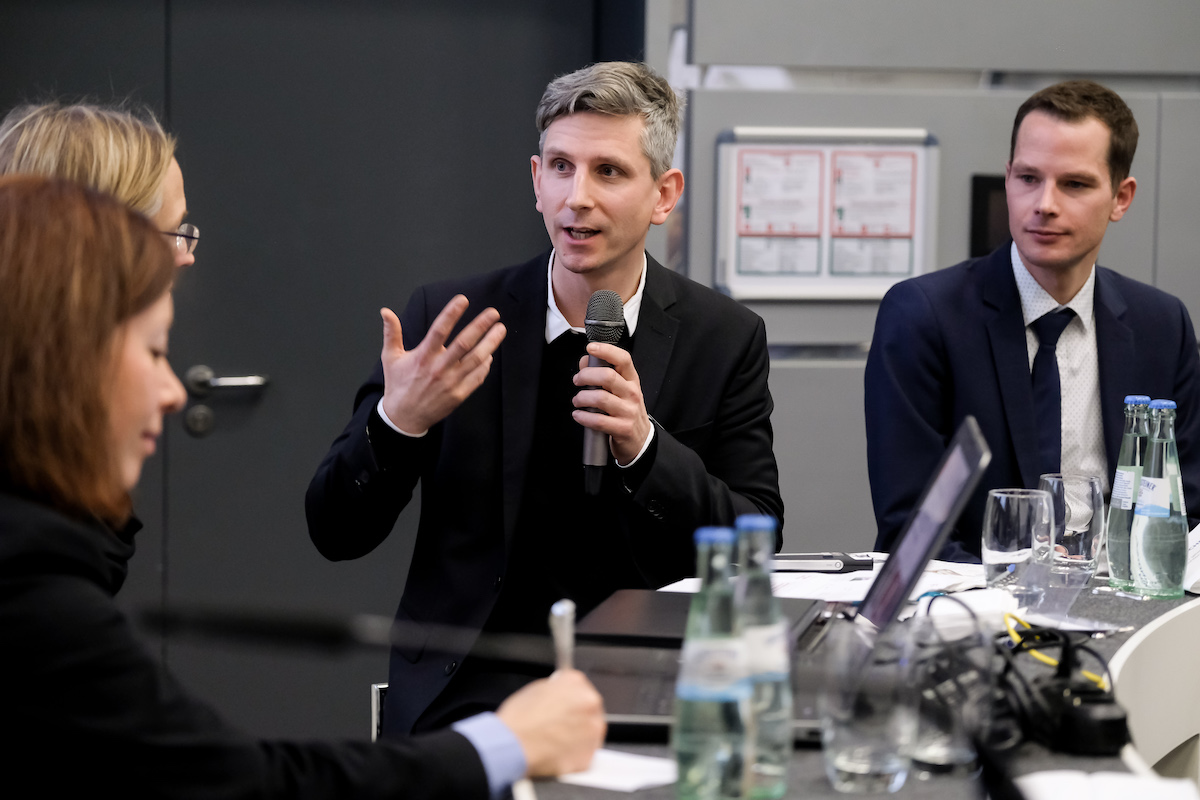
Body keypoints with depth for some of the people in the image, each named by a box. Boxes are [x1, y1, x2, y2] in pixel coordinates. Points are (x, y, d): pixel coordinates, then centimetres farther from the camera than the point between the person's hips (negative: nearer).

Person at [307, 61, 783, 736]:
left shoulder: (726, 339, 1)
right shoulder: (448, 319, 0)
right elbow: (335, 535, 0)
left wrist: (646, 447, -19)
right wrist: (397, 422, -20)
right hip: (473, 685, -2)